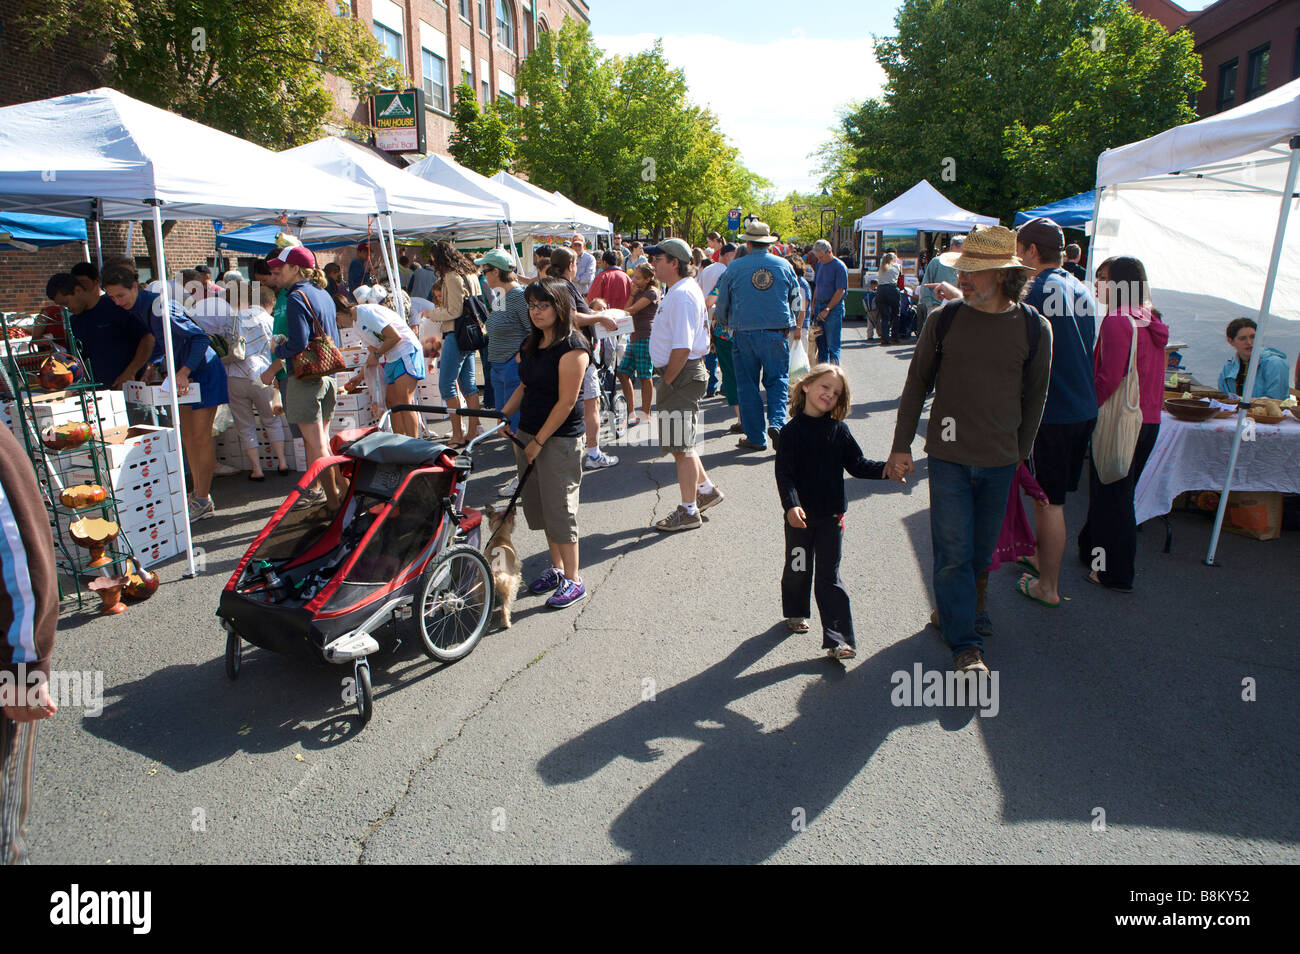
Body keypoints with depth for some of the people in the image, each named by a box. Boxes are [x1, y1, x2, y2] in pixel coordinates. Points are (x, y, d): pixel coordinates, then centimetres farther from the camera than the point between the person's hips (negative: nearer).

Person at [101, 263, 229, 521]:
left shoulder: (158, 306, -23)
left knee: (200, 436, -7)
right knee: (186, 434, 10)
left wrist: (184, 372, -35)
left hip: (202, 371, -9)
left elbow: (200, 337, -28)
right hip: (181, 372, 9)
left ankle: (203, 502, -1)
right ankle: (199, 494, 18)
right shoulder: (135, 310, 4)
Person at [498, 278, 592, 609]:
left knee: (559, 508, -3)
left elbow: (567, 401, -17)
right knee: (539, 505, 13)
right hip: (528, 433, 8)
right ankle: (557, 569, 28)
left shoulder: (572, 347, -15)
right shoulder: (531, 344, 11)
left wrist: (539, 441, -15)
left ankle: (573, 580, 9)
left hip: (560, 438, -8)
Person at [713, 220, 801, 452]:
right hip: (777, 334, 1)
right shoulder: (784, 265, 3)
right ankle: (777, 422, -10)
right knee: (777, 380, 12)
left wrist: (728, 324, 28)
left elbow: (721, 306, 7)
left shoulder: (734, 268, -1)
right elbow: (796, 301, 12)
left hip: (744, 334, -1)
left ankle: (755, 437, 9)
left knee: (747, 385, 7)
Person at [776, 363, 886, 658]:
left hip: (831, 515, 1)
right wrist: (791, 505, -26)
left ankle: (839, 639, 3)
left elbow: (857, 465, 5)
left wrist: (883, 469, -12)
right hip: (800, 515, -1)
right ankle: (796, 612, 43)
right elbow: (784, 472, -13)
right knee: (798, 569, 16)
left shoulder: (839, 430, 0)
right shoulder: (791, 431, -7)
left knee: (829, 576, 2)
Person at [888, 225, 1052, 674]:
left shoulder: (1035, 328, -2)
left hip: (1000, 460, 2)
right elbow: (916, 384, 3)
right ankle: (966, 644, 5)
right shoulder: (944, 320, -4)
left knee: (982, 549, 13)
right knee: (954, 551, -3)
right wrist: (901, 445, 1)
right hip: (949, 455, -1)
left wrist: (1021, 450, 13)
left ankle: (956, 610, 37)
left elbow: (1035, 396, 9)